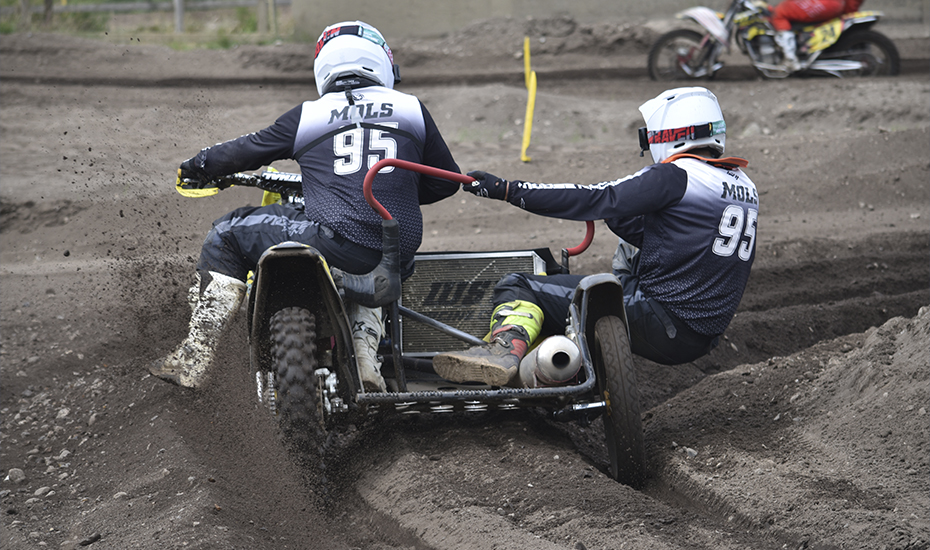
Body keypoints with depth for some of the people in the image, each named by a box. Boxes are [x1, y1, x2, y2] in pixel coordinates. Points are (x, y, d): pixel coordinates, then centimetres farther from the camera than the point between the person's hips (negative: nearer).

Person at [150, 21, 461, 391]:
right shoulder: (413, 111, 12)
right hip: (398, 257, 4)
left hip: (333, 244, -4)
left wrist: (195, 167, 39)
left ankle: (193, 358, 8)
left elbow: (247, 150, 19)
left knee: (226, 236, 15)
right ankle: (365, 357, 18)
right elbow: (447, 181, 20)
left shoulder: (308, 116, 8)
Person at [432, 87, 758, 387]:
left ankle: (505, 351, -38)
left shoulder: (676, 176, -11)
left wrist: (507, 189, -13)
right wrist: (623, 221, 25)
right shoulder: (744, 187, 14)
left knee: (517, 288, -10)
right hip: (702, 341, 9)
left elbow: (597, 200, -15)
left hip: (659, 323, -9)